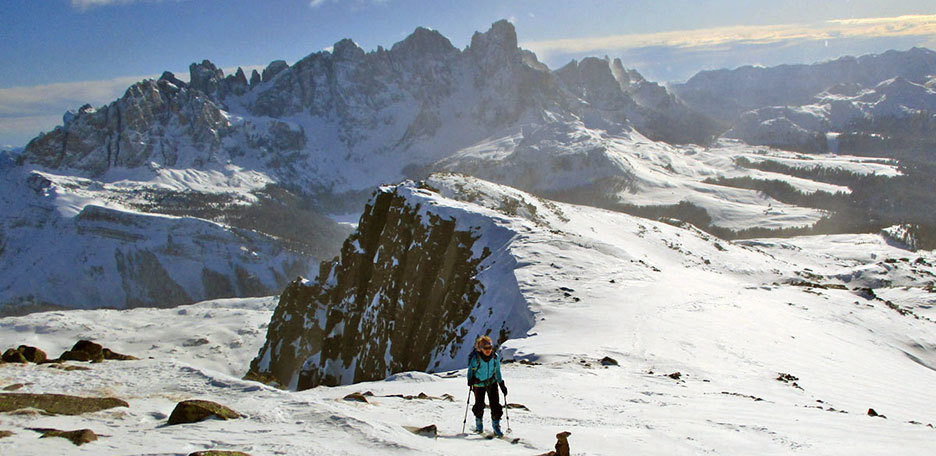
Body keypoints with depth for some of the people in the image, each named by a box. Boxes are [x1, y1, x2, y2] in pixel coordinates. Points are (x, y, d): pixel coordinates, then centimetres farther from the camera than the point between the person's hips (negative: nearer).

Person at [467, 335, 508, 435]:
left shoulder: (495, 357, -10)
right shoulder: (475, 358, -20)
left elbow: (497, 371, 5)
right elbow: (471, 370, -7)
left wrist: (501, 384, 4)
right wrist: (470, 380, -25)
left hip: (492, 383, 2)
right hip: (479, 384, -2)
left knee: (495, 405, -6)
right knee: (479, 405, 6)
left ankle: (496, 425, 9)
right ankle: (479, 424, 32)